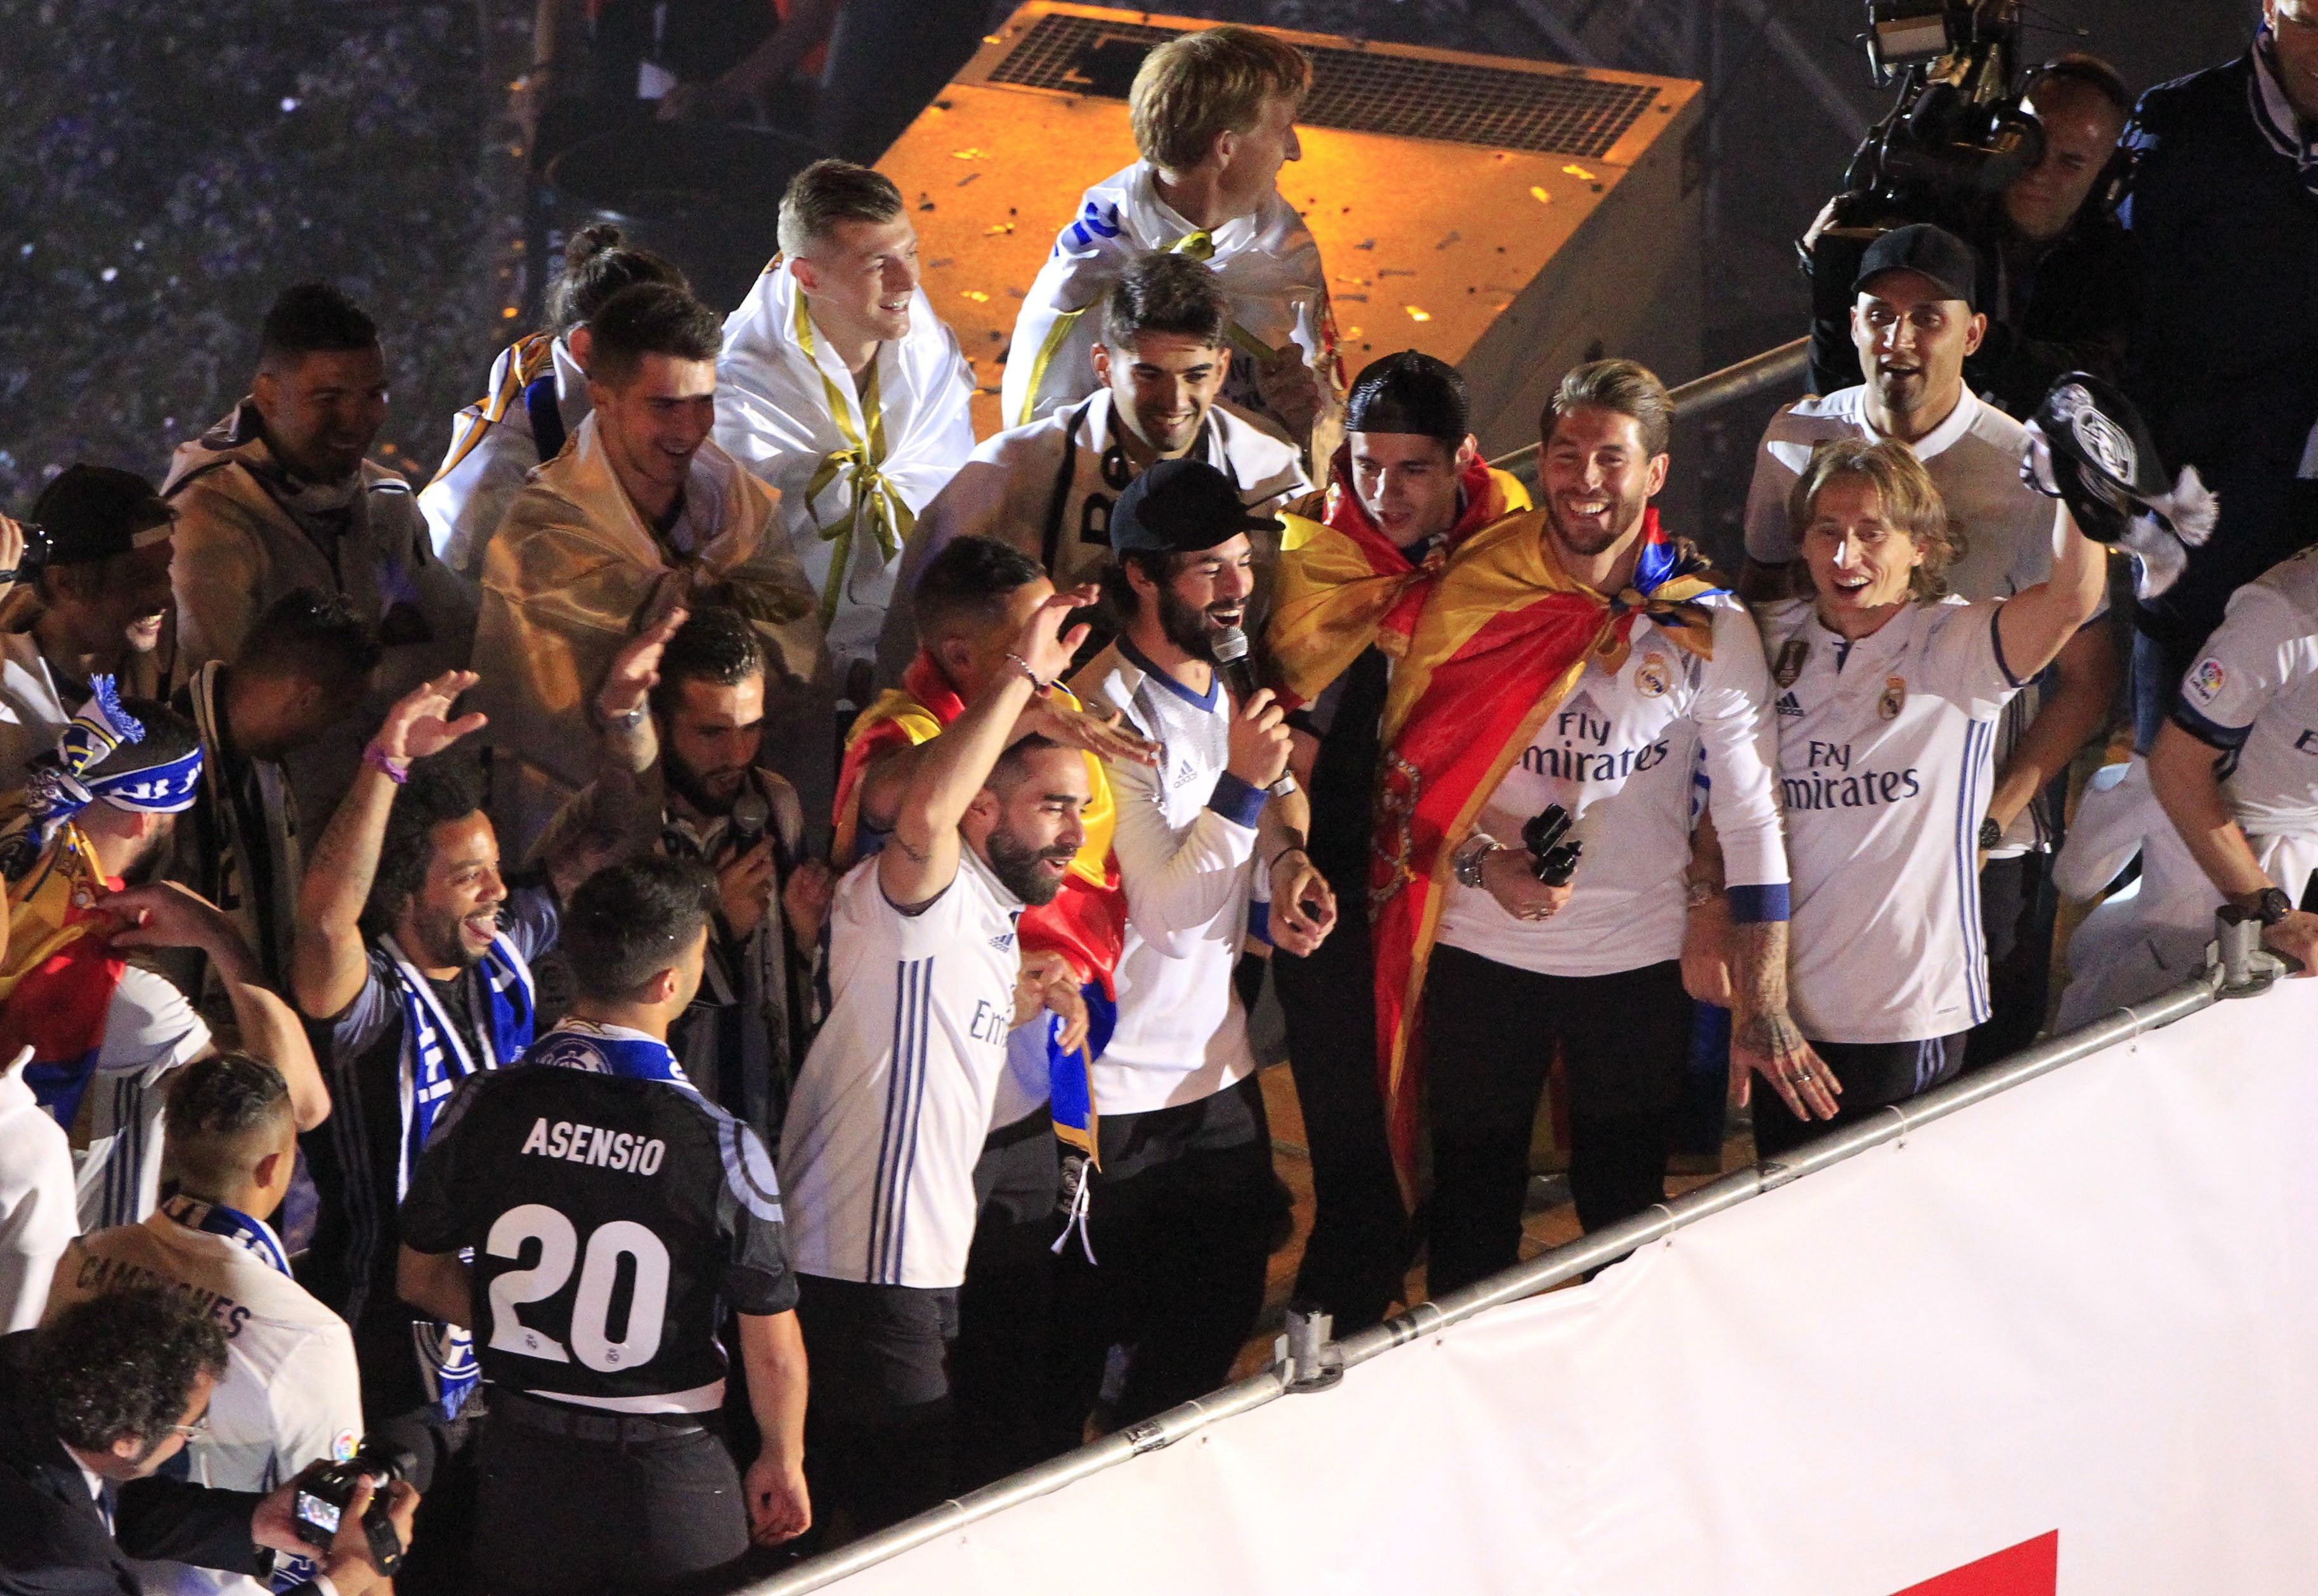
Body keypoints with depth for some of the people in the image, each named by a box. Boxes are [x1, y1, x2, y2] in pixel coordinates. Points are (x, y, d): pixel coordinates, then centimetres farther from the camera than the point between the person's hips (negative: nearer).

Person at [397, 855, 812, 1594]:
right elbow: (773, 1350, -10)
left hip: (521, 1463, 3)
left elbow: (421, 1276, 5)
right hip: (669, 1475, -3)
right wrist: (783, 1463, 7)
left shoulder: (484, 1109, -9)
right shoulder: (721, 1147, -18)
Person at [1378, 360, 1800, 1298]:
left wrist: (1761, 1009, -13)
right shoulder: (1470, 600, -5)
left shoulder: (1709, 631, -6)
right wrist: (1483, 864, -20)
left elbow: (1752, 822, -7)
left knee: (1626, 1217, 11)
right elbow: (1407, 773, -1)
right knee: (1471, 1218, 11)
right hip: (1480, 951, 0)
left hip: (1637, 969, 0)